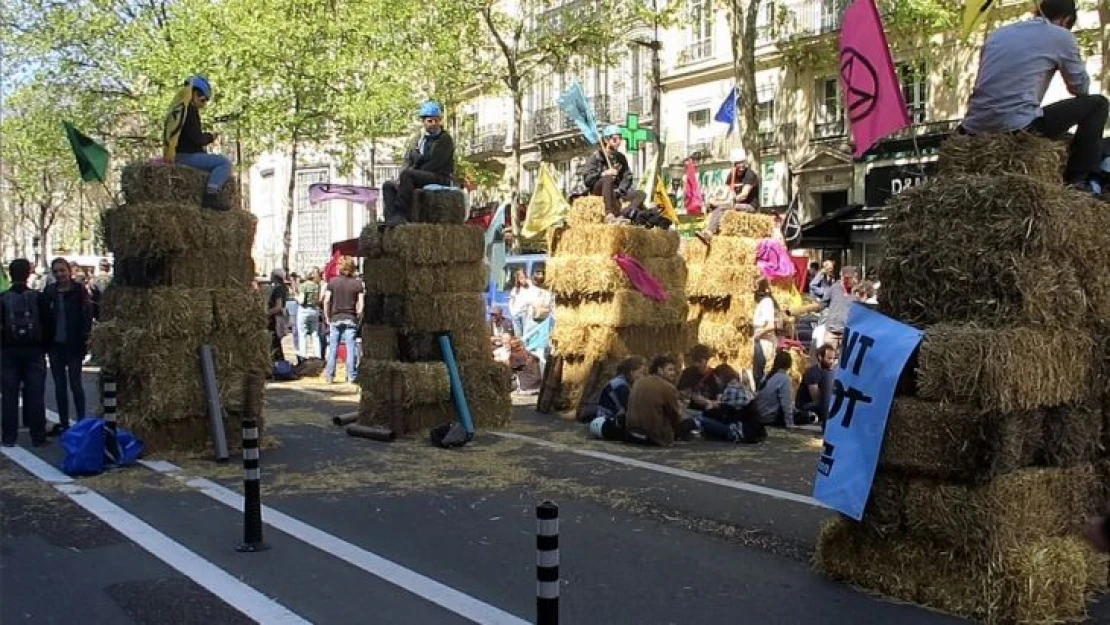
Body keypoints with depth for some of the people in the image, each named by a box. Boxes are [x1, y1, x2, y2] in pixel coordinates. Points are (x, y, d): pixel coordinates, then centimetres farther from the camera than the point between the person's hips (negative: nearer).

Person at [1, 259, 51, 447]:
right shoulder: (37, 297, -5)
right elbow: (48, 325, -4)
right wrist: (44, 347, 7)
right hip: (34, 352, 0)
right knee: (35, 395, 4)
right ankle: (38, 436, 5)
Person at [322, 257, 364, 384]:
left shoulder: (333, 282, 0)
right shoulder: (357, 283, -1)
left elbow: (326, 301, -2)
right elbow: (361, 304, -5)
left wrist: (327, 317, 6)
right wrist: (359, 318, 4)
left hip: (335, 318, 1)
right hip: (351, 319, -1)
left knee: (333, 347, 7)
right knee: (351, 347, 1)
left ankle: (330, 375, 9)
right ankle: (351, 377, 1)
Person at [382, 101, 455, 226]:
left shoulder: (445, 140, -3)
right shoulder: (417, 139, 18)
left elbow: (434, 164, -12)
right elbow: (408, 162, 14)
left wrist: (403, 176, -14)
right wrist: (401, 178, -10)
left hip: (439, 178, -8)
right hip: (419, 178, 8)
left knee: (407, 174, -31)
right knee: (388, 185, -6)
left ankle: (402, 214, -33)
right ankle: (392, 217, -27)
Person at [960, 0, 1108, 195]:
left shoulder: (997, 34, 23)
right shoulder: (1061, 35, 8)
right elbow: (1081, 88, 18)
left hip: (975, 131, 6)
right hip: (1019, 128, -5)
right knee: (1096, 103, 13)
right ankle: (1077, 180, 11)